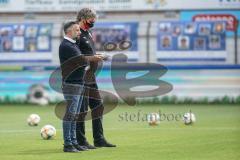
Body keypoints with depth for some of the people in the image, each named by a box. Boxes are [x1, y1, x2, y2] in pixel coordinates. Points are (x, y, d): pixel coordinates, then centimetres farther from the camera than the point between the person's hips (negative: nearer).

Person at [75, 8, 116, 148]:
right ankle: (81, 141, -1)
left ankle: (99, 139, 18)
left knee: (98, 106, 12)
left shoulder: (88, 33, 18)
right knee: (82, 109, -6)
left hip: (91, 77, 10)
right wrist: (93, 58, -22)